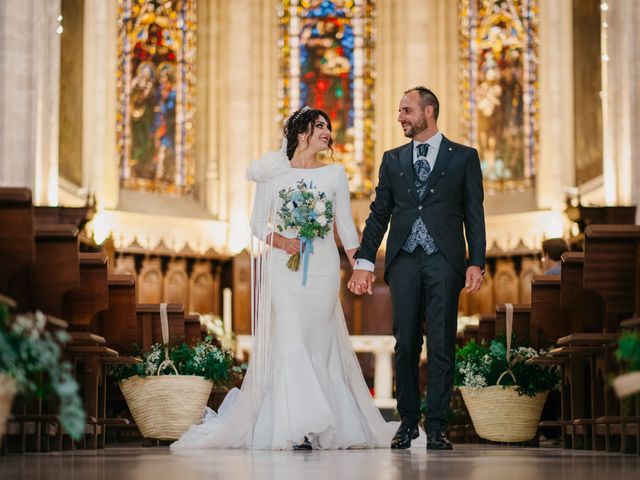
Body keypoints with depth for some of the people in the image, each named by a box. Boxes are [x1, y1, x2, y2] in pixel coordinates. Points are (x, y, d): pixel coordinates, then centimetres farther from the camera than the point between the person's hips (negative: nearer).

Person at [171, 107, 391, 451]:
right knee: (290, 342, -10)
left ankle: (328, 426, 9)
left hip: (323, 269, 2)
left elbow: (345, 225, 8)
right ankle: (299, 429, -9)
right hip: (284, 267, -2)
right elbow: (258, 223, 5)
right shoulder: (273, 174, 4)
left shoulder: (335, 174, 8)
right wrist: (281, 241, -14)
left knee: (319, 343, 3)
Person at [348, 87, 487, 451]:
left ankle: (436, 426, 2)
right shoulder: (393, 159, 15)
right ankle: (408, 421, 11)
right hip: (404, 260, 2)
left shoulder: (463, 157, 8)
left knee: (442, 345, -3)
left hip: (445, 261, -2)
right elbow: (379, 214, 14)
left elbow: (474, 215, 4)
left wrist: (476, 263, -6)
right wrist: (364, 262, 5)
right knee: (406, 344, 3)